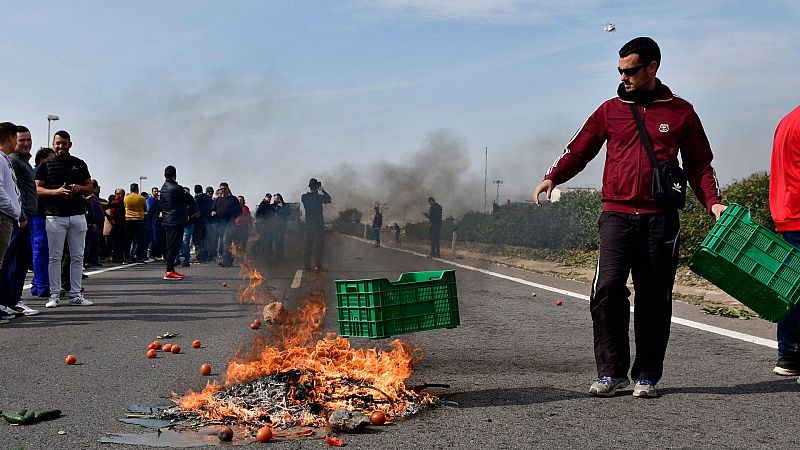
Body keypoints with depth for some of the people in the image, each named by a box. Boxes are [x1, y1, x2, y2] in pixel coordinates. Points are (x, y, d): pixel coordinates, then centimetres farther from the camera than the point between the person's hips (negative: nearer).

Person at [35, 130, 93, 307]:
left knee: (77, 257, 4)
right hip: (55, 216, -2)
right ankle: (54, 295, 5)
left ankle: (75, 294, 9)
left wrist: (78, 188, -6)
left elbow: (89, 188, 16)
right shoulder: (46, 165, 7)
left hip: (77, 215, 2)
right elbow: (37, 189, 1)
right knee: (55, 257, -1)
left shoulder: (79, 164, 14)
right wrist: (57, 191, -15)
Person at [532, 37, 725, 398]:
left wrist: (712, 202, 1)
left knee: (654, 299, 3)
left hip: (660, 219, 0)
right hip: (617, 215, 0)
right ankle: (611, 371, -2)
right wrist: (552, 177, -6)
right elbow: (579, 149, 12)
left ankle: (646, 376, 13)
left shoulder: (681, 112, 12)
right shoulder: (610, 110, 13)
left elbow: (699, 164, 16)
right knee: (608, 289, -14)